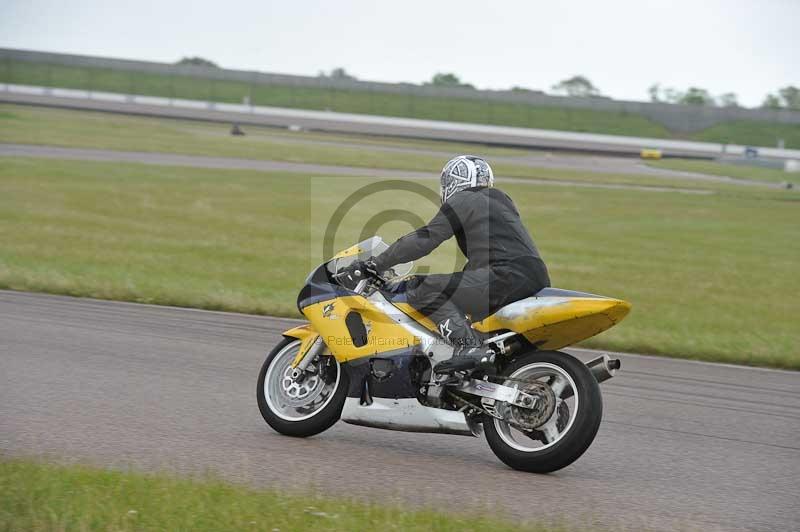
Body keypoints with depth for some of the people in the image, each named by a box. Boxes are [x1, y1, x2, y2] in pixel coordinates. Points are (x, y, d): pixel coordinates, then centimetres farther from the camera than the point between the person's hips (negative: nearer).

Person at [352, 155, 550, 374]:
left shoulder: (461, 202, 4)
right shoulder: (498, 199, 29)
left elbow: (424, 239, -3)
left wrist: (378, 263, 2)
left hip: (508, 275, -9)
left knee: (423, 289, -9)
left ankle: (469, 346, -26)